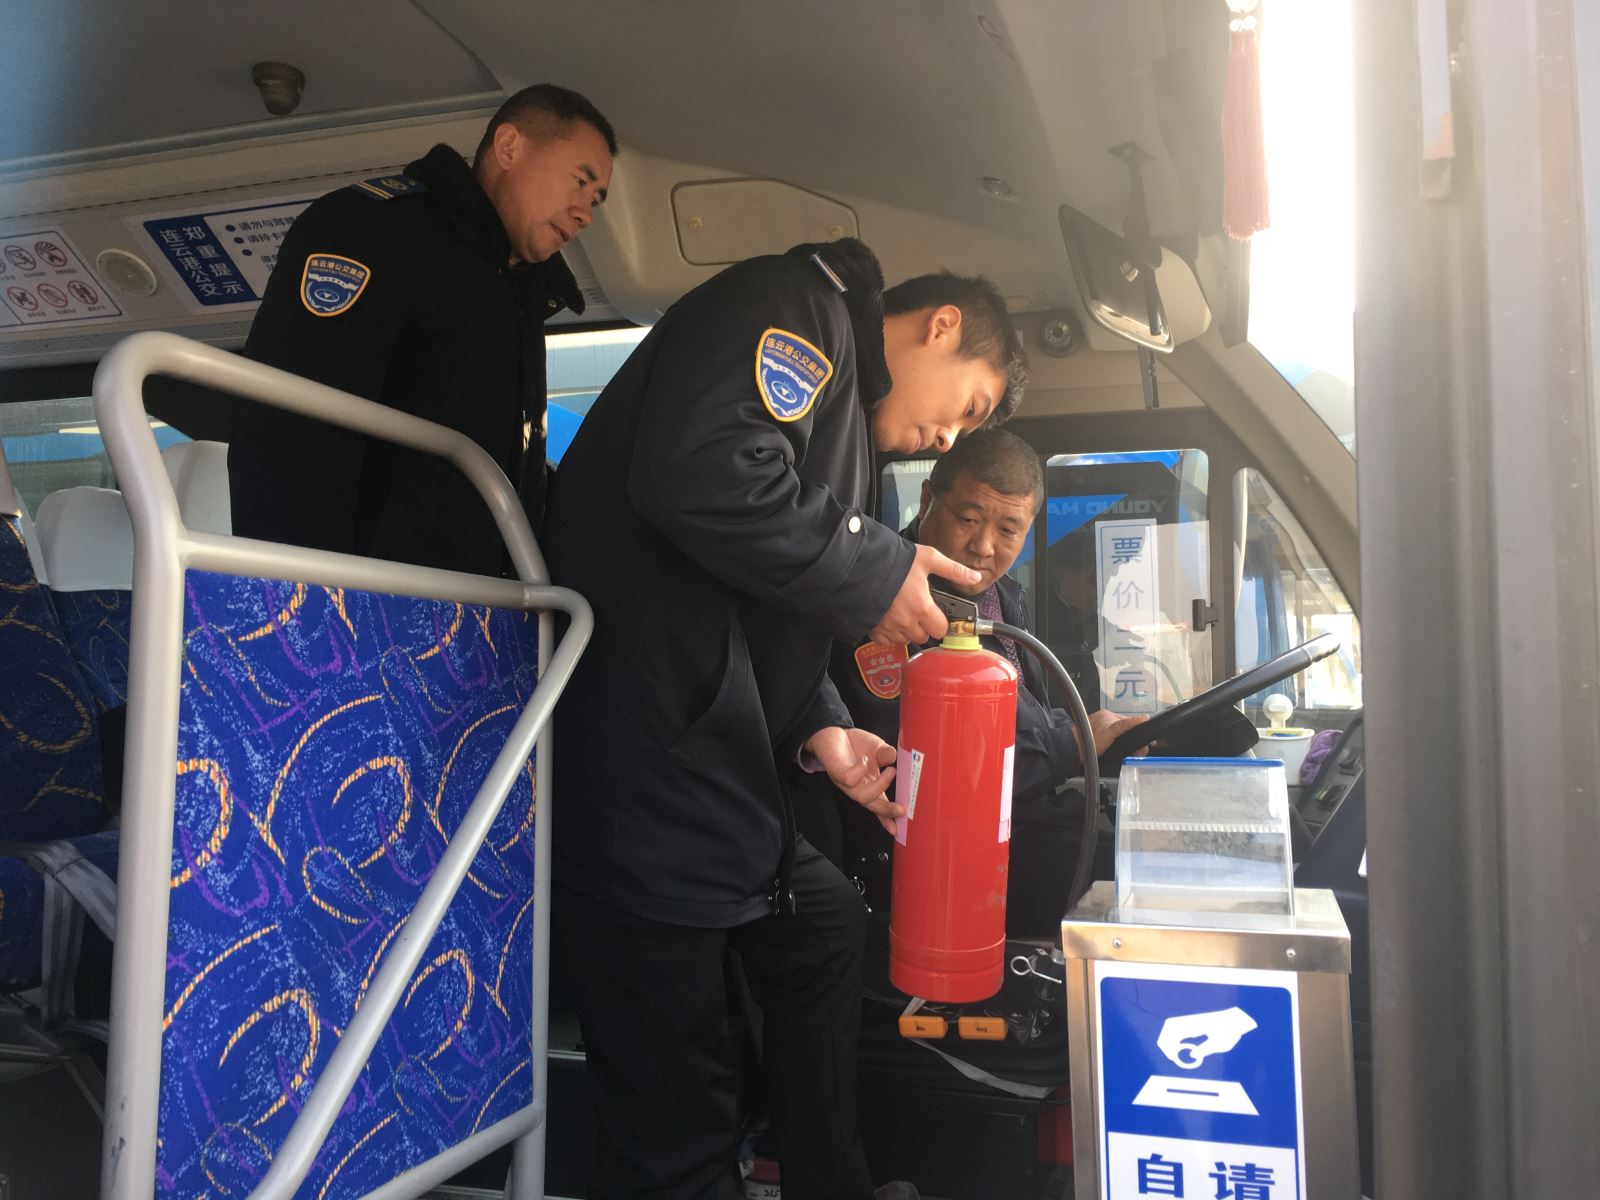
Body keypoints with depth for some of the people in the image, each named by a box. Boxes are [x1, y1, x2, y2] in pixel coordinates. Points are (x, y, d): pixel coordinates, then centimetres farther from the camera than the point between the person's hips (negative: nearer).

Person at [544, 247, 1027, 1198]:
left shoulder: (847, 422, 23)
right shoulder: (803, 307, -6)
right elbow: (701, 473, -25)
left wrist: (820, 728, 6)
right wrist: (877, 575, -14)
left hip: (720, 771, 11)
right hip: (636, 763, -11)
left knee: (825, 927, 23)